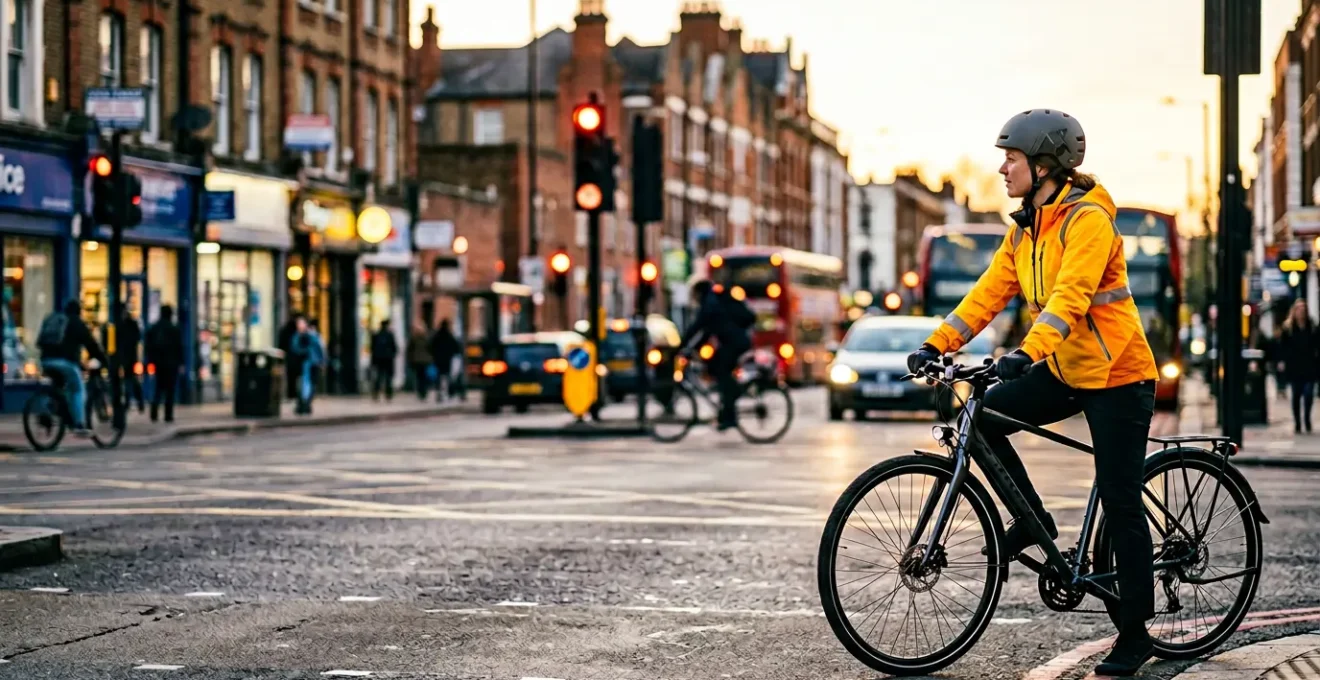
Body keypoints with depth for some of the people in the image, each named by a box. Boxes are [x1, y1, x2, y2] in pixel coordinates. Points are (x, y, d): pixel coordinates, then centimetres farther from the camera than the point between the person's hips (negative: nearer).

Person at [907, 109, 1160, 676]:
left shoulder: (1088, 218, -19)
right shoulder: (1027, 227, 7)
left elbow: (1070, 295, -32)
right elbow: (991, 290, 3)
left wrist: (1027, 353, -44)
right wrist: (937, 344, -7)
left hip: (1117, 376, -8)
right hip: (1065, 371, 8)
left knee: (1120, 507, -4)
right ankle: (1032, 519, 8)